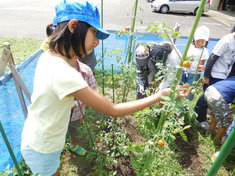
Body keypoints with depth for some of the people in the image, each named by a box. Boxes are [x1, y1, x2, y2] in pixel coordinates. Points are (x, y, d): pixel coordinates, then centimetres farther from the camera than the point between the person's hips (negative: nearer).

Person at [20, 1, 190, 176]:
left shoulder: (47, 56, -11)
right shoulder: (65, 75, -39)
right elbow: (113, 110, -33)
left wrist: (74, 60, -6)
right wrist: (161, 95, -28)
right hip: (43, 150, -7)